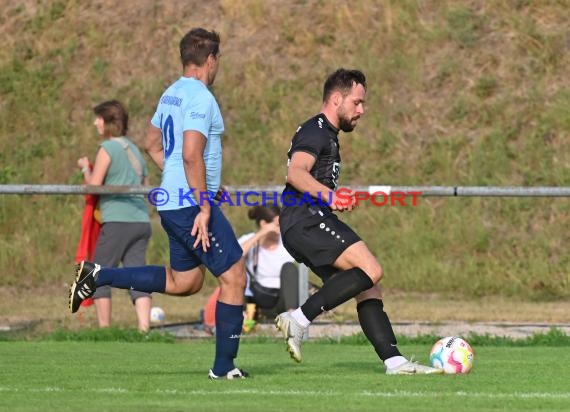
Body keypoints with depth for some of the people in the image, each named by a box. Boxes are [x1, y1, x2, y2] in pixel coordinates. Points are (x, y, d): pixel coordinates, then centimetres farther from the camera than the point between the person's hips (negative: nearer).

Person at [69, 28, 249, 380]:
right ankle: (224, 367, 1)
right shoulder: (201, 98, -15)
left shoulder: (171, 94, 14)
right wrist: (203, 208, -22)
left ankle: (98, 276, 13)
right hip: (192, 204, -9)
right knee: (234, 276, -2)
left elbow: (152, 144, 24)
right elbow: (191, 155, -24)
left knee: (185, 281, 19)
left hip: (171, 202, 9)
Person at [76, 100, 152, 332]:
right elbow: (146, 184, 23)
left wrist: (85, 168, 11)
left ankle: (104, 329, -2)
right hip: (141, 221, 7)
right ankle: (144, 328, -13)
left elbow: (93, 185, -6)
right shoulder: (134, 150, 19)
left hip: (117, 221, -7)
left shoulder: (108, 148, -3)